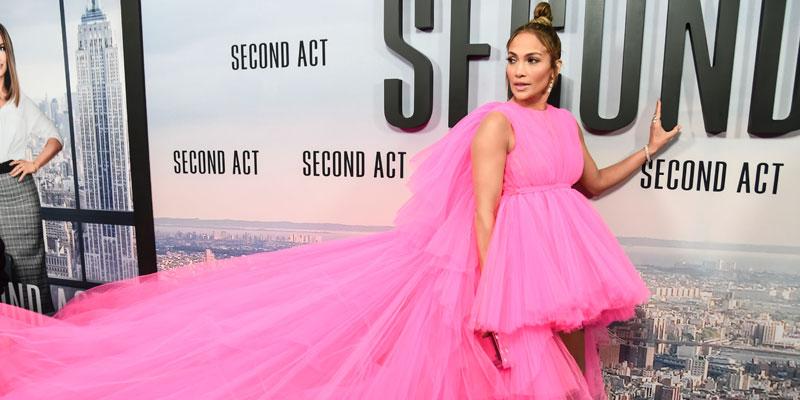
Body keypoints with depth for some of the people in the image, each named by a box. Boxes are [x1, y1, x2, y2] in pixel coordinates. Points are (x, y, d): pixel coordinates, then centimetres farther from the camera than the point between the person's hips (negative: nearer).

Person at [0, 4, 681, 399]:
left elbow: (592, 184, 26)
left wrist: (650, 148, 23)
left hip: (561, 263, 9)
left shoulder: (566, 124, 11)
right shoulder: (496, 122, -15)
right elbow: (483, 212, -20)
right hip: (509, 262, -9)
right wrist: (491, 300, -21)